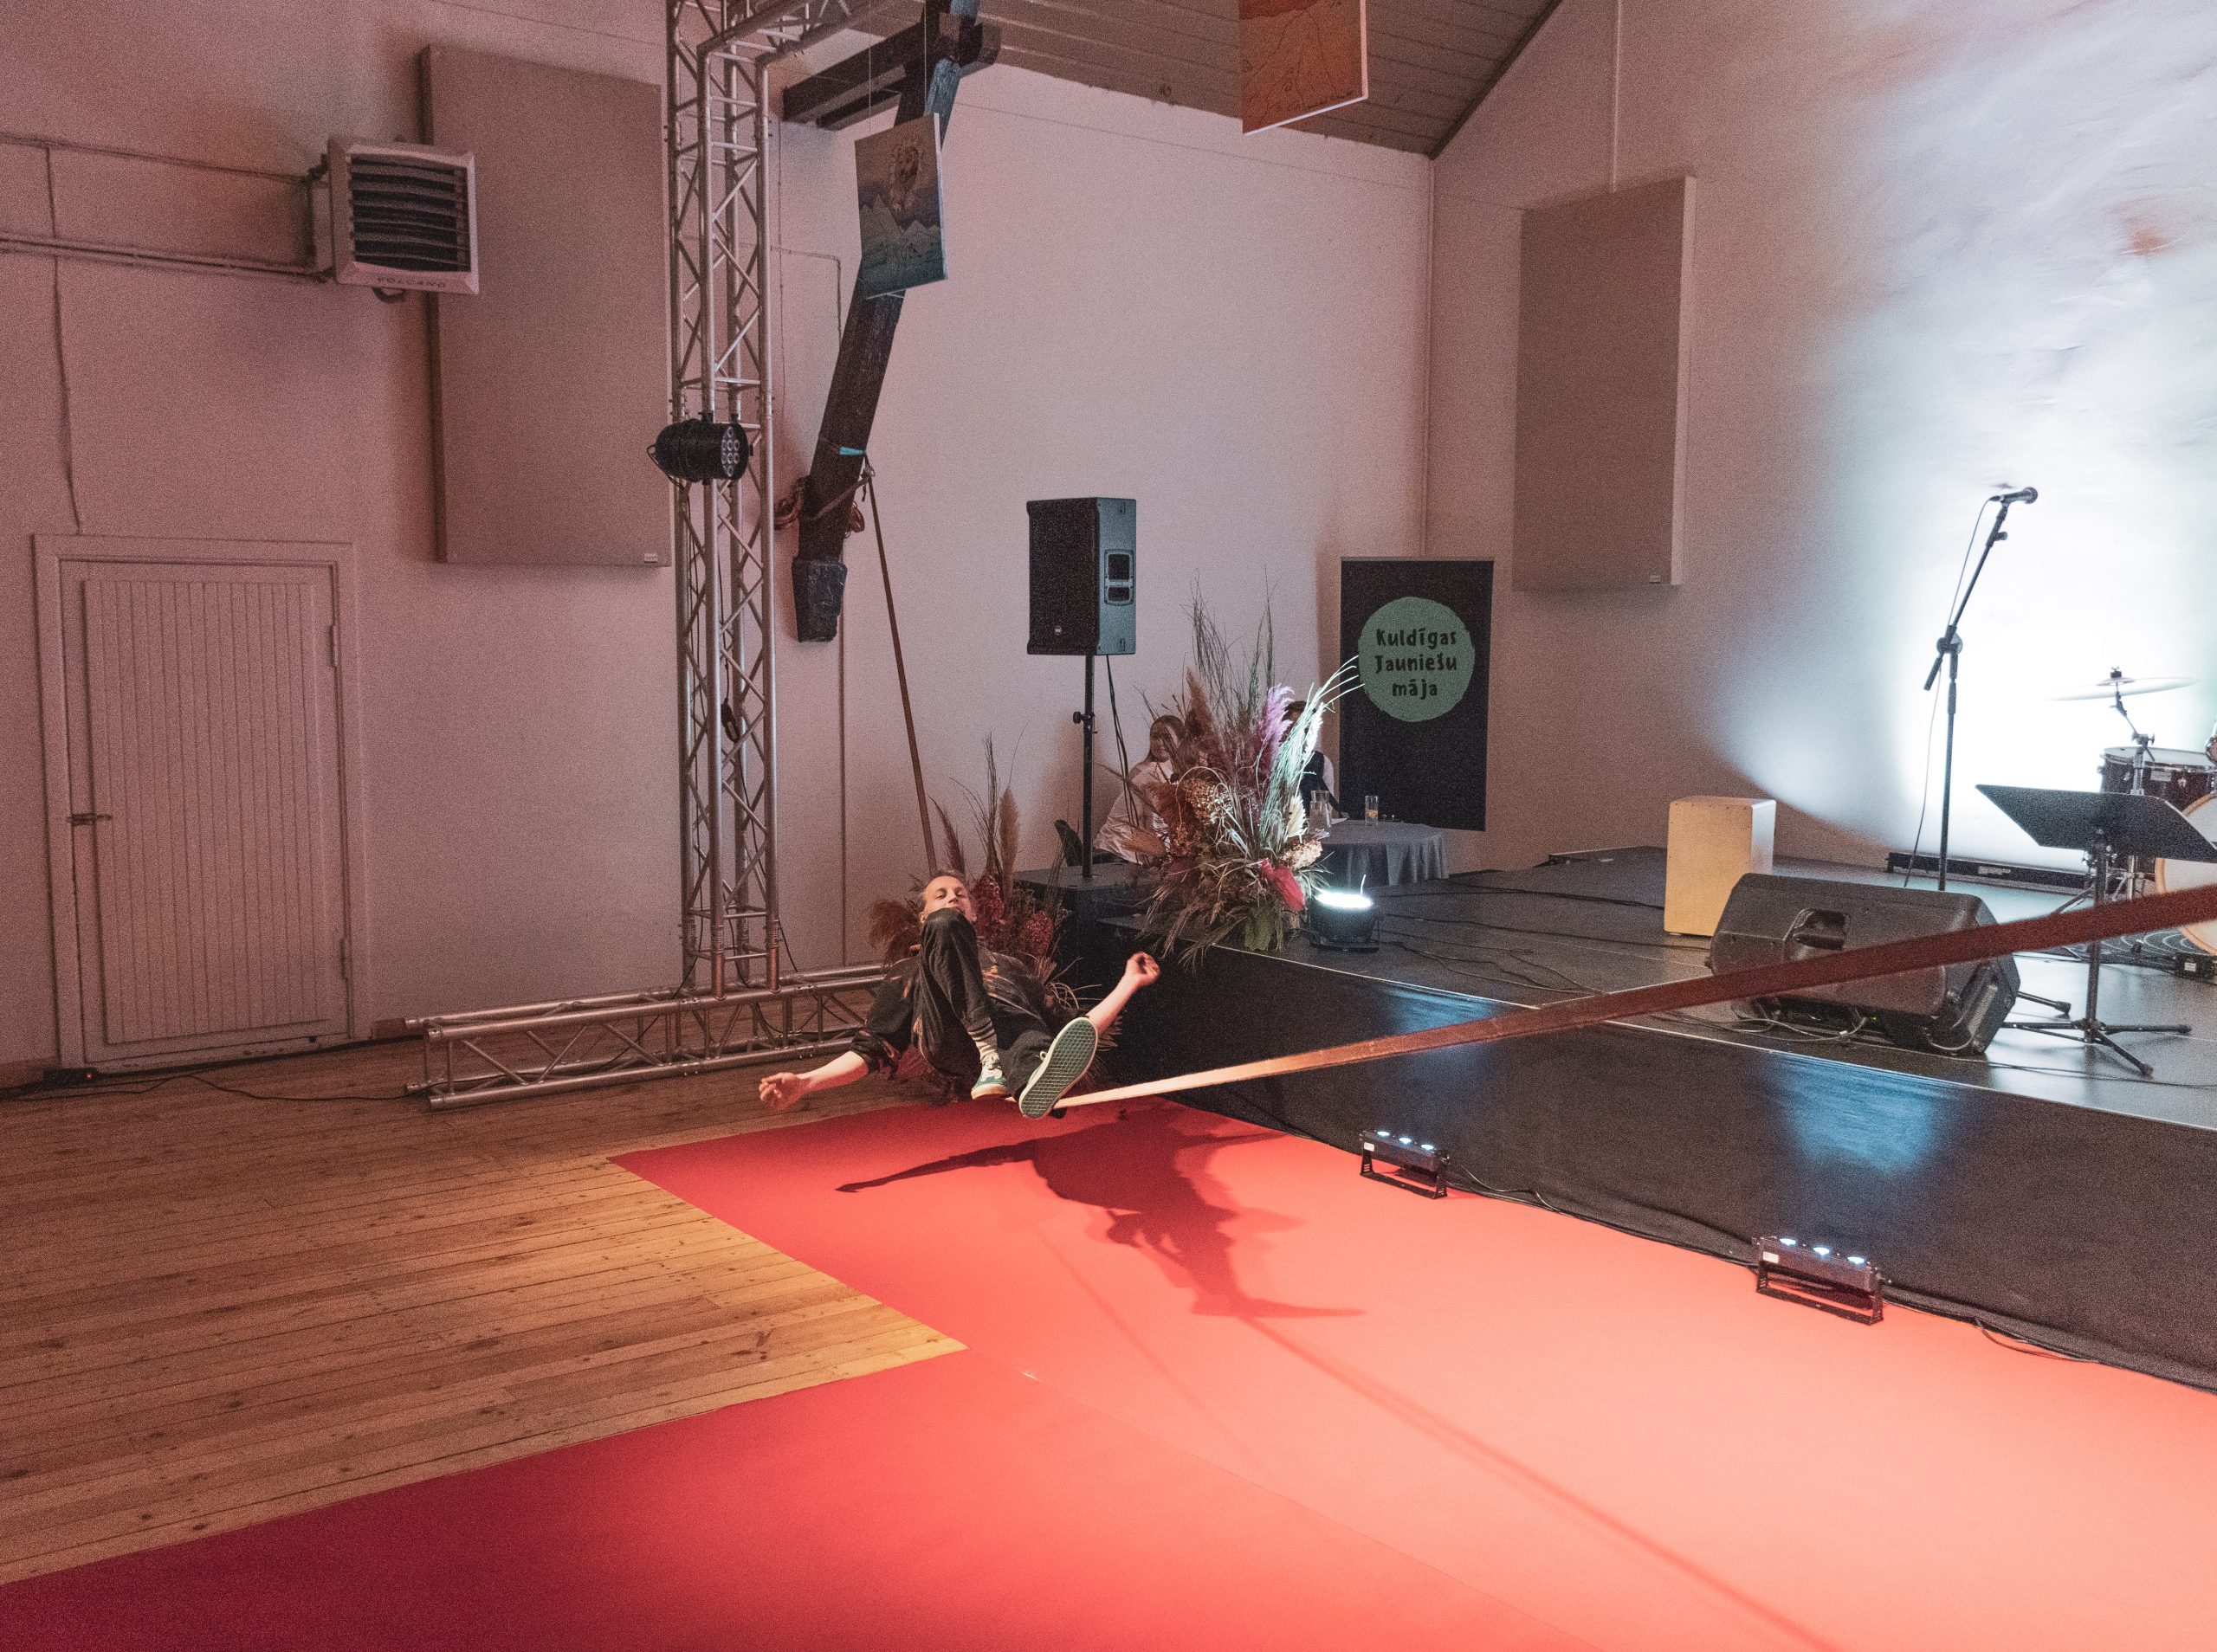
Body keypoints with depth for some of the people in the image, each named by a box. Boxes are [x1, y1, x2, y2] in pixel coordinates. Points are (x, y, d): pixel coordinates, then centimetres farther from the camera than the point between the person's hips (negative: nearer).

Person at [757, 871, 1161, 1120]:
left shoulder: (1011, 967, 42)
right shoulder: (910, 971, 36)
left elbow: (1074, 1031, 31)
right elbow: (873, 1051, 22)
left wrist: (1129, 982, 30)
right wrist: (807, 1082, 4)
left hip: (1016, 1028, 1)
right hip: (952, 1035, -1)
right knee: (945, 926, -24)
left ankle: (1039, 1079, -79)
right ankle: (989, 1060, -42)